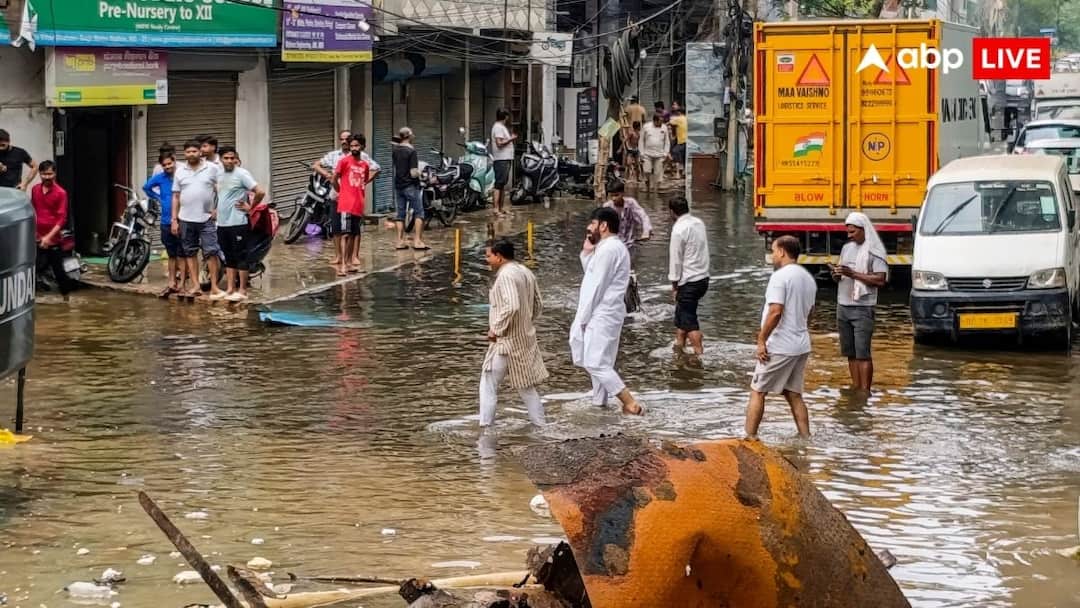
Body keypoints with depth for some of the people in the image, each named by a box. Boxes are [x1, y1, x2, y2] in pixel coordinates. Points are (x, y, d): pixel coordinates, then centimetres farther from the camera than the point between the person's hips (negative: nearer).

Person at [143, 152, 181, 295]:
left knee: (181, 256, -2)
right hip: (166, 222, 4)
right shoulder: (160, 178, 4)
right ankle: (172, 284, 18)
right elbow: (146, 187, 22)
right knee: (171, 255, 12)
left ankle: (181, 283, 3)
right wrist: (157, 198, 12)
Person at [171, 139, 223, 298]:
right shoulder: (180, 171, 8)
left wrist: (218, 208, -7)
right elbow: (176, 197, 9)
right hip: (186, 219, 3)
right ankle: (195, 285, 12)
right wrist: (174, 220, 5)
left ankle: (214, 287, -5)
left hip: (207, 218, -3)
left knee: (211, 252, -7)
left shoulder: (212, 169, 0)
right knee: (190, 253, 7)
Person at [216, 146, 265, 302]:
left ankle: (242, 290, 0)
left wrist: (250, 207, -10)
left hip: (238, 223, -8)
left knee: (241, 257, -3)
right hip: (222, 223, 8)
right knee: (228, 258, 13)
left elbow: (260, 192, -19)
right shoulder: (219, 175, 12)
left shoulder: (241, 174, -12)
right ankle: (230, 289, 19)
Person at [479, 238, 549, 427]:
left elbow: (512, 306, -30)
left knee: (489, 385, 0)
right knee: (526, 386, 17)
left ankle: (485, 427, 0)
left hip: (507, 341, -9)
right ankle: (540, 426, 20)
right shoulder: (525, 272, 9)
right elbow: (538, 306, 15)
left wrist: (496, 329, -20)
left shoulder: (506, 275, -18)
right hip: (525, 339, 9)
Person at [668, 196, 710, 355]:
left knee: (689, 321, 0)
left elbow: (675, 259, -14)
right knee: (681, 313, 21)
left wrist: (674, 285, -5)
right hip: (703, 277, 8)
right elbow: (701, 250, 10)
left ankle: (699, 354, 0)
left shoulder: (679, 230, -18)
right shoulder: (699, 223, 6)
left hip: (689, 282, -8)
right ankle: (679, 346, 28)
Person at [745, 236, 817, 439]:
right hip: (802, 345, 8)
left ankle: (750, 437, 0)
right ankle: (805, 437, 12)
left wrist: (761, 340, -18)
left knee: (757, 392, 1)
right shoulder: (808, 278, 12)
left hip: (780, 346, -8)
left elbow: (775, 311, -23)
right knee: (794, 394, 14)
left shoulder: (780, 277, -15)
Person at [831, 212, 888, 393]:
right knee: (850, 352, 7)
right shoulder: (847, 248, 15)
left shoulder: (874, 251, -7)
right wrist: (836, 274, -2)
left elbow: (880, 280, -15)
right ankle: (855, 387, 12)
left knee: (862, 353, -10)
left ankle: (865, 391, -11)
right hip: (843, 306, 7)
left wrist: (852, 274, -19)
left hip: (862, 308, -7)